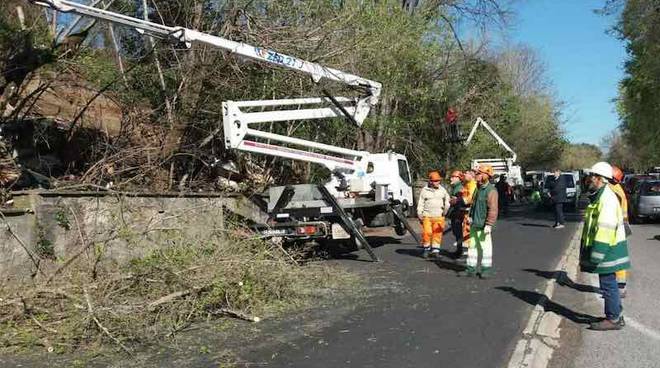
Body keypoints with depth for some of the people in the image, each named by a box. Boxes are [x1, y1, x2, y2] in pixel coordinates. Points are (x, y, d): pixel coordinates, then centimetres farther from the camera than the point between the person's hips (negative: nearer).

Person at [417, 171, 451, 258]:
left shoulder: (442, 190, 12)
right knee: (426, 233, -7)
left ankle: (435, 250, 6)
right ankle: (426, 249, 9)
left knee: (437, 233, -2)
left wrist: (445, 210, 12)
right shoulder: (424, 190, 6)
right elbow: (420, 204, 8)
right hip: (427, 216, -2)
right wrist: (420, 215, 2)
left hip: (439, 216, 2)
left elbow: (447, 200, 23)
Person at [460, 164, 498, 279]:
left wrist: (488, 225, -22)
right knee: (472, 246, 11)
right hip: (474, 224, 9)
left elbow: (493, 209, -19)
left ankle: (486, 269, 14)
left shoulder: (491, 190, -15)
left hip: (483, 225, -9)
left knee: (485, 247, 3)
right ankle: (471, 269, 18)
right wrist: (471, 217, 21)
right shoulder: (479, 189, 14)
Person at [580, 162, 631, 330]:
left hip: (606, 250, -10)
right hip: (605, 249, 10)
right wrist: (592, 253, 23)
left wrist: (596, 255, -25)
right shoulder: (599, 196, 13)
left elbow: (605, 229, -26)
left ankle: (614, 319, 8)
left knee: (608, 285, -1)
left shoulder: (607, 198, -21)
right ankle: (615, 316, 28)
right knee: (609, 284, 17)